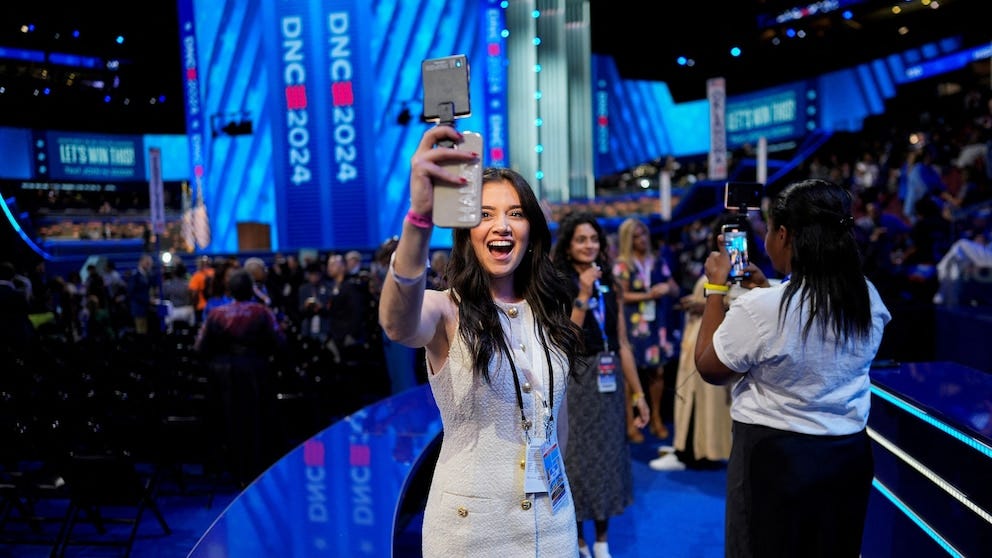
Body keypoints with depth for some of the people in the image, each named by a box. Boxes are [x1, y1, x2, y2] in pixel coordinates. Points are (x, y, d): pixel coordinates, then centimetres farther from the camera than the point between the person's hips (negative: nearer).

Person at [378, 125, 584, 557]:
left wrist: (559, 485, 14)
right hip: (470, 522, -4)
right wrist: (419, 217, -54)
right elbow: (397, 324, -39)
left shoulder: (549, 312, 1)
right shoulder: (446, 311, -14)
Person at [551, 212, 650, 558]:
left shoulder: (611, 287, 7)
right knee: (577, 459, 5)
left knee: (607, 457, 11)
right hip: (574, 381, -5)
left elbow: (622, 345, 8)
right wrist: (582, 296, -21)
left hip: (609, 381, 5)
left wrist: (638, 393, 7)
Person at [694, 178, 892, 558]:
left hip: (775, 457, -6)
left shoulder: (759, 307, -25)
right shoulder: (869, 298, -5)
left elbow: (709, 368, -9)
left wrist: (717, 287, -5)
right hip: (848, 454, 6)